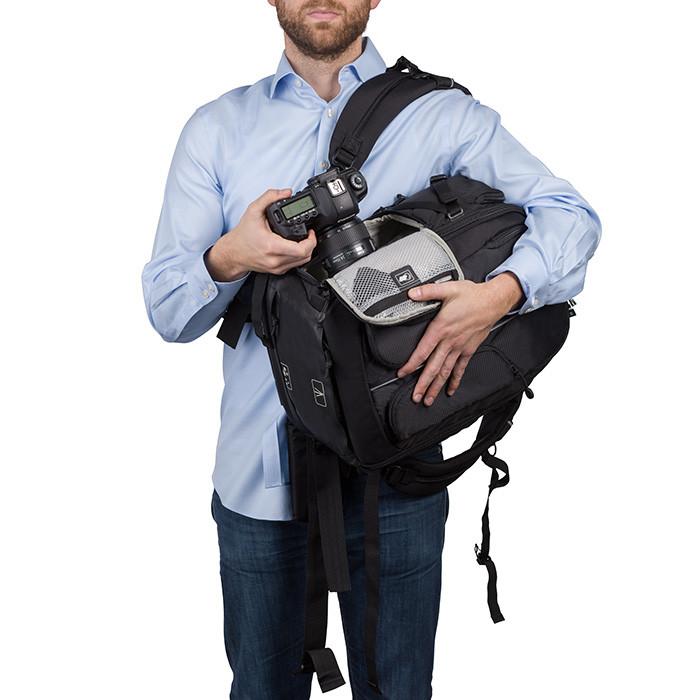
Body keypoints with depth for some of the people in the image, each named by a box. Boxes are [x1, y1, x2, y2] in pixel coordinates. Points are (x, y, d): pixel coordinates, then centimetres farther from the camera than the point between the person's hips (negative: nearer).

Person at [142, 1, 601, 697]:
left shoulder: (442, 115, 2)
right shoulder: (216, 128, 5)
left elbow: (570, 213, 0)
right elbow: (166, 309, 1)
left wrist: (501, 291, -20)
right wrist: (228, 259, -21)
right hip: (258, 476, 2)